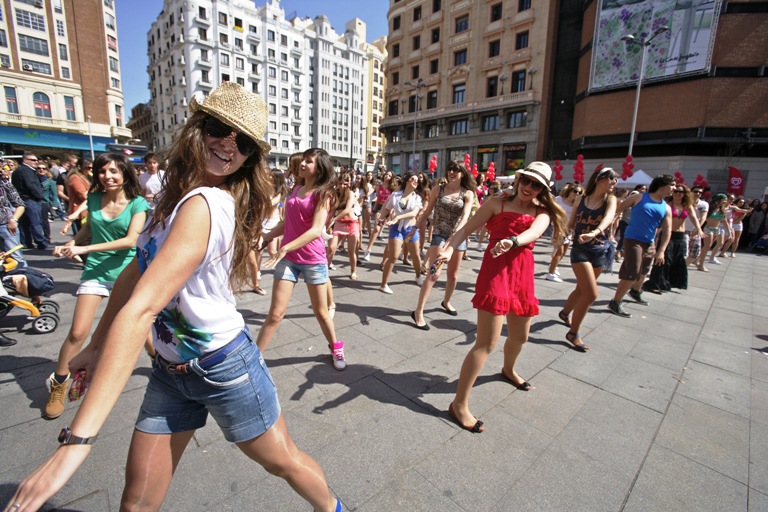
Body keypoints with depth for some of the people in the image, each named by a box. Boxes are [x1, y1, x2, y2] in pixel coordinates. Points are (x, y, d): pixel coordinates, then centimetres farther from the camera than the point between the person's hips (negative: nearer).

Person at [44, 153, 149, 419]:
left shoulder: (137, 203, -10)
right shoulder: (94, 199, 1)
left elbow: (131, 240, -18)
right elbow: (89, 227, 17)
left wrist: (85, 248, -20)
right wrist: (69, 244, -2)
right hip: (95, 272, 3)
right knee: (77, 332, -1)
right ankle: (58, 383, 22)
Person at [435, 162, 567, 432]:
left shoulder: (542, 212, 10)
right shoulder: (497, 203, 3)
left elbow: (534, 231, -14)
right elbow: (466, 228, -4)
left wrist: (512, 241, -37)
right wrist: (450, 249, -24)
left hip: (523, 275, 6)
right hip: (495, 271, -6)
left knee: (520, 335, 24)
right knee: (487, 342, -10)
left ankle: (508, 369, 57)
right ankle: (459, 404, 1)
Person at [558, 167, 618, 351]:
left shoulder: (610, 199, -1)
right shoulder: (580, 199, -1)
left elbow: (609, 217, -24)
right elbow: (571, 224, 12)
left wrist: (594, 232, -42)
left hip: (601, 252, 3)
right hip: (580, 250, -3)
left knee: (582, 288, 17)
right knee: (591, 293, -12)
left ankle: (565, 313, 47)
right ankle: (573, 333, 3)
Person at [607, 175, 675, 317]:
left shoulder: (666, 208, 8)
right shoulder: (639, 198, -5)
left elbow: (667, 231, 4)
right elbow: (617, 209, -5)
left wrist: (661, 251, -7)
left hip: (650, 244, 7)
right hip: (633, 240, -7)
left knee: (643, 271, 23)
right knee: (632, 273, -14)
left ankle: (635, 292, 50)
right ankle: (615, 303, -6)